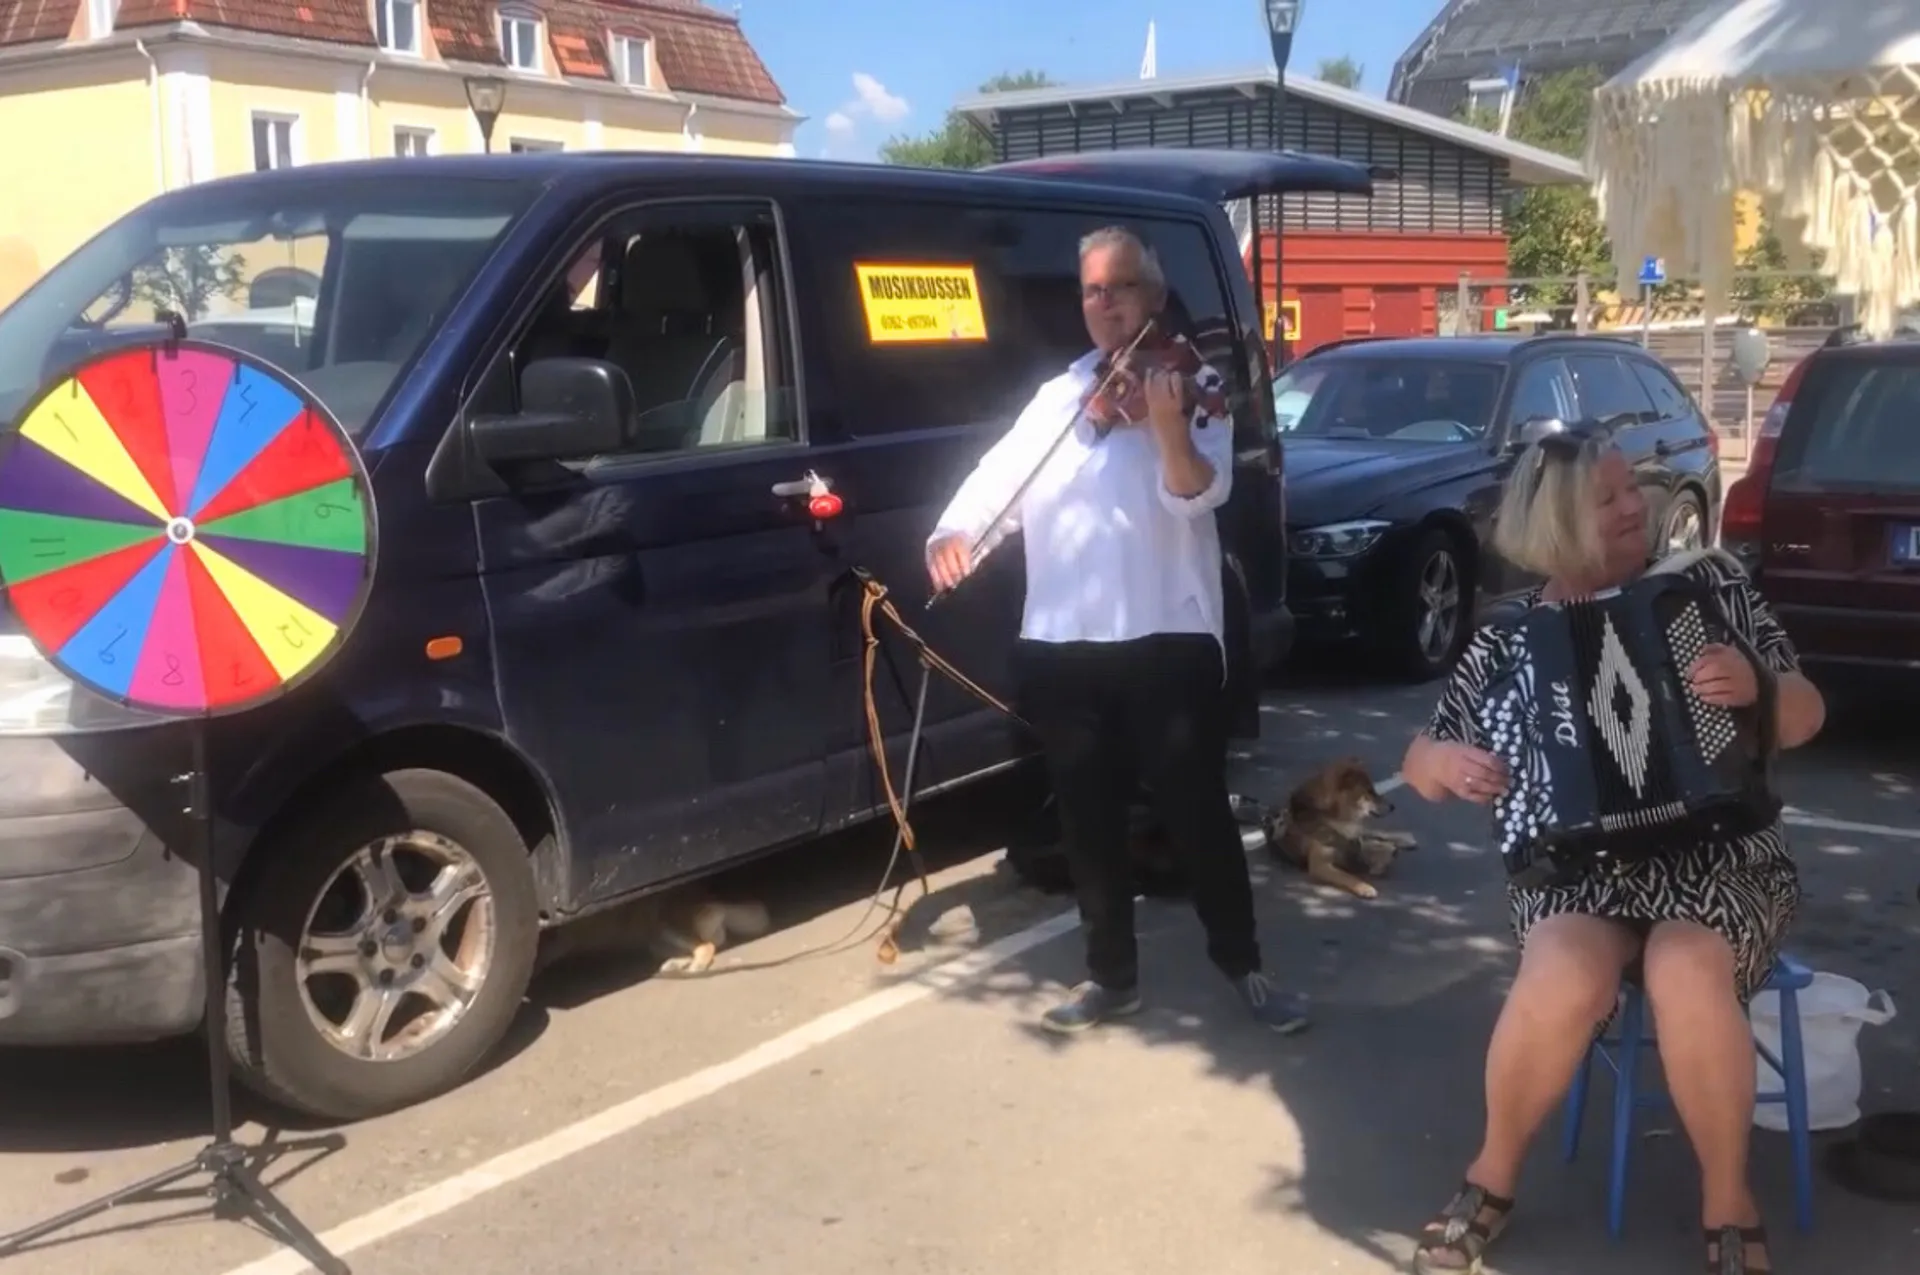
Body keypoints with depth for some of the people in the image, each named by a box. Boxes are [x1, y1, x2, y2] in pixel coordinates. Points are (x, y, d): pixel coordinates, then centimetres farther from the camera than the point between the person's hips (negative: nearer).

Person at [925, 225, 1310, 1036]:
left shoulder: (1194, 383, 0)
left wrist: (1169, 426, -35)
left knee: (1197, 812, 2)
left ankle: (1244, 966, 21)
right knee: (1089, 821, 12)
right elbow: (997, 482, 5)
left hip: (1168, 641, -4)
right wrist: (956, 534, -15)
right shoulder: (1055, 397, 13)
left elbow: (1198, 495, -15)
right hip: (1060, 647, 4)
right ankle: (1112, 975, 26)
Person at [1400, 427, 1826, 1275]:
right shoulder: (1511, 638, 2)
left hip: (1721, 858, 0)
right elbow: (1422, 760, 8)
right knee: (1564, 978, -32)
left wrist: (1754, 687, -23)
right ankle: (1491, 1178, -6)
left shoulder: (1708, 584, 1)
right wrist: (1448, 765, -16)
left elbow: (1803, 717, 0)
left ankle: (1729, 1204, -10)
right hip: (1576, 867, 0)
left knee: (1686, 974, -34)